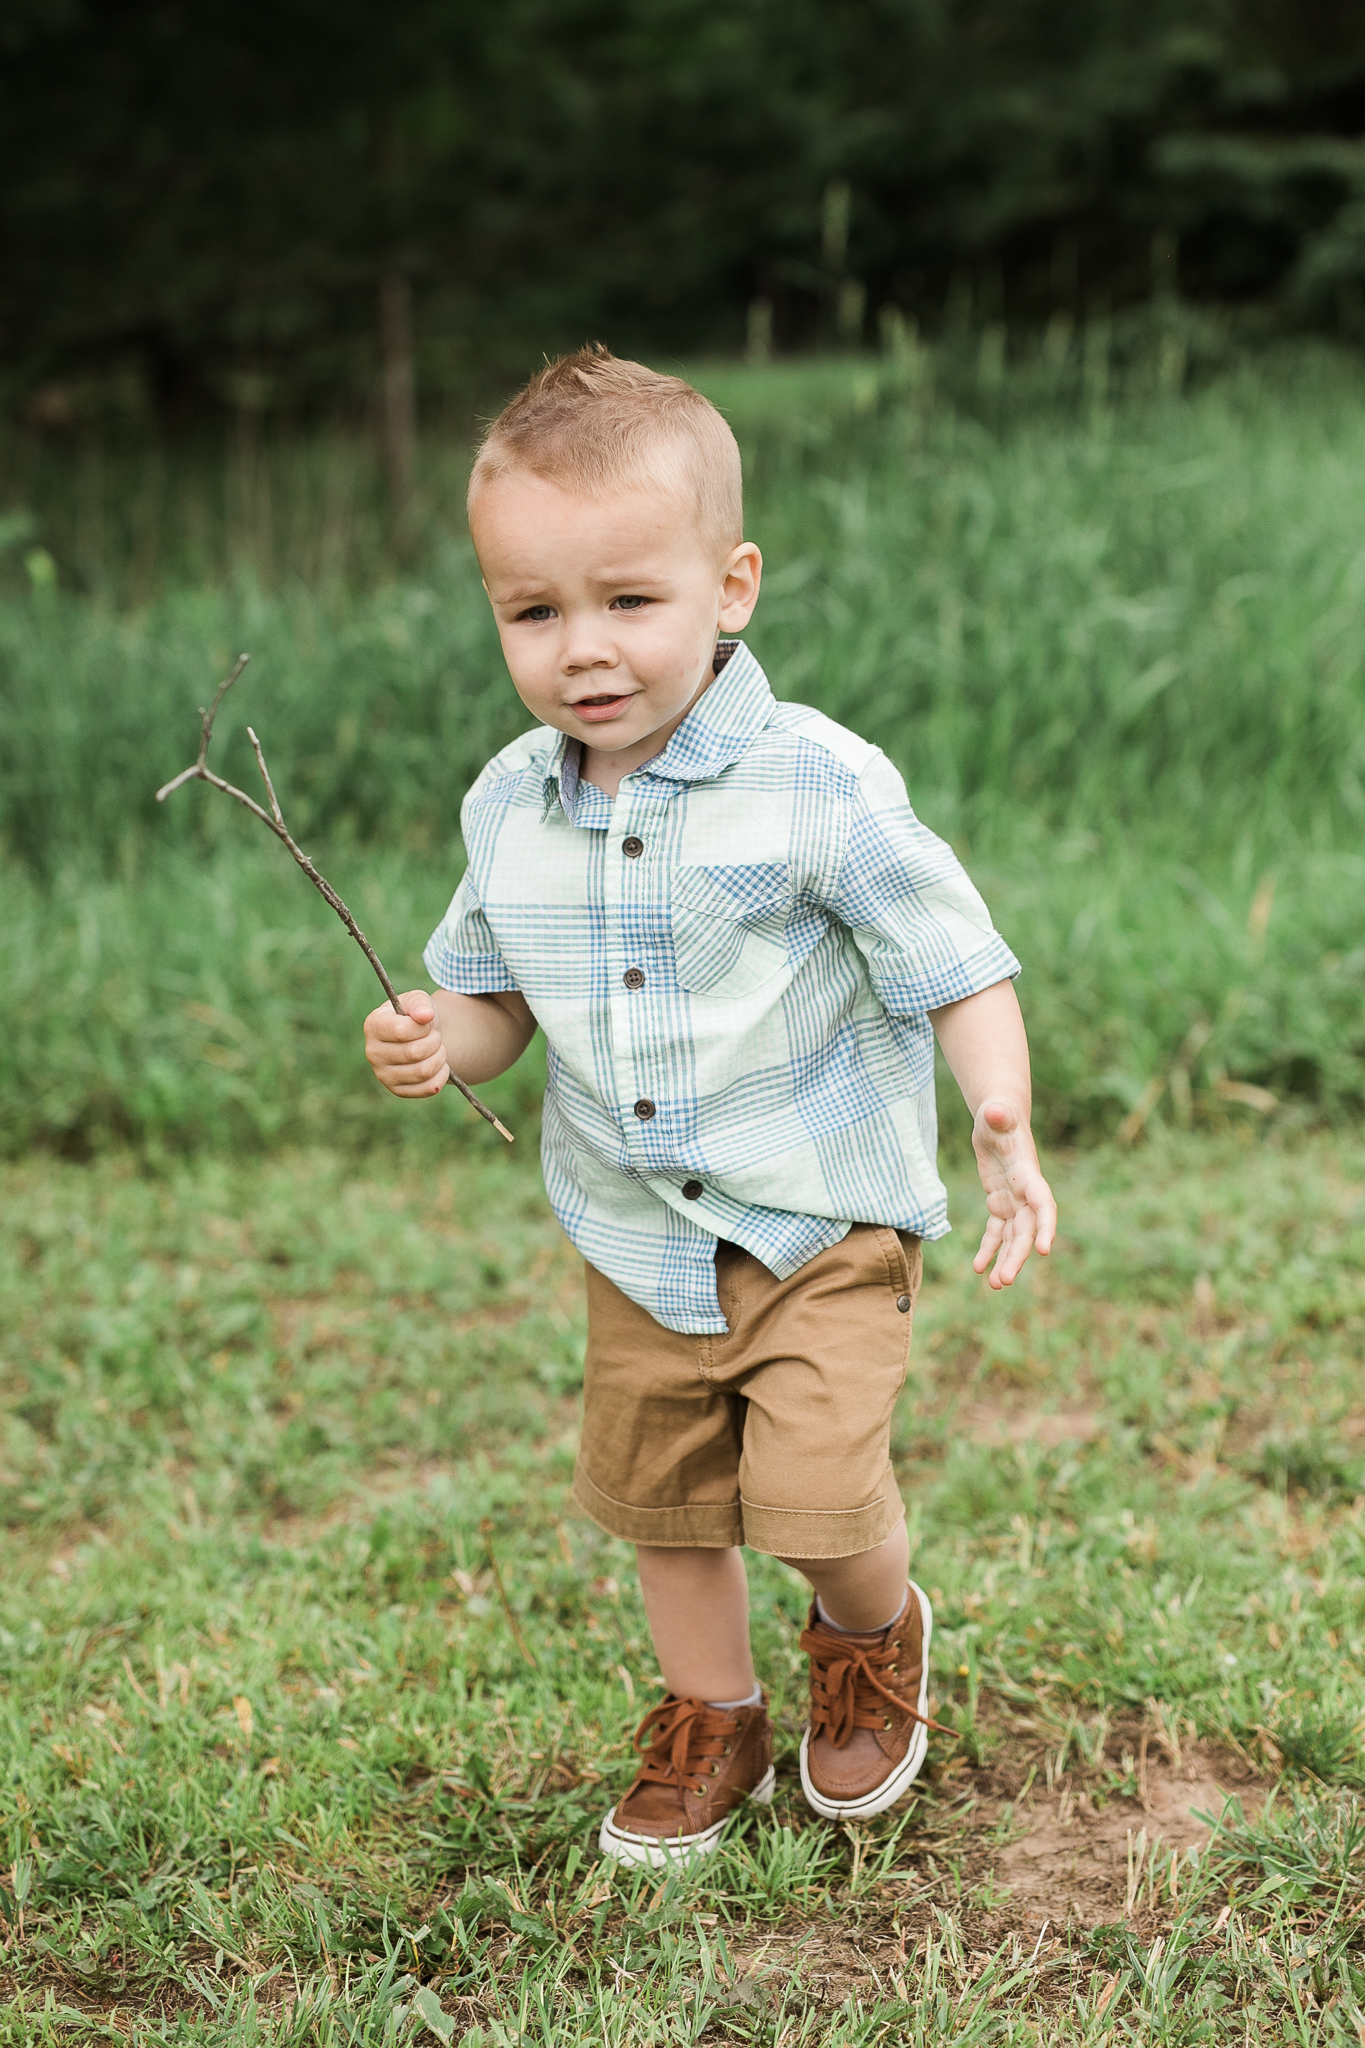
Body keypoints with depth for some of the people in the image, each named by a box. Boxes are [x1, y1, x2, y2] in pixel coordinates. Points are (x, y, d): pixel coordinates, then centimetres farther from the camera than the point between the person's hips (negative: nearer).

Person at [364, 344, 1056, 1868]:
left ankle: (876, 1634, 25)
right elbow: (492, 993, 9)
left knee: (816, 1497, -11)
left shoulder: (819, 788, -19)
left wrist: (1004, 1126, -30)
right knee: (659, 1500, 16)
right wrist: (438, 1041, -14)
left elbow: (958, 967, -14)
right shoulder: (508, 809, -4)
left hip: (821, 1226, -5)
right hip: (638, 1245, 5)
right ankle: (711, 1714, 42)